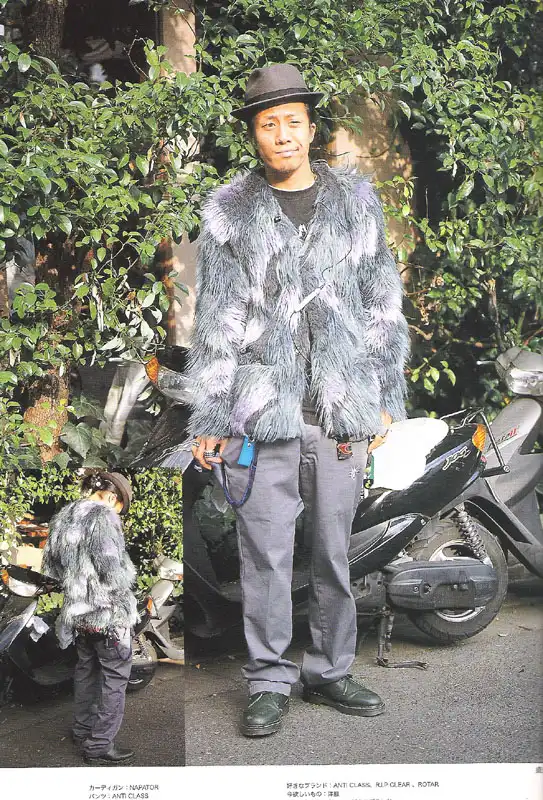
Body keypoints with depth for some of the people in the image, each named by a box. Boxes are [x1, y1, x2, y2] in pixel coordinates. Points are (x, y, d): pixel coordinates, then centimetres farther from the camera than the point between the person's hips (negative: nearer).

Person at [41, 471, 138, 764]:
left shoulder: (63, 516, 7)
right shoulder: (103, 517, -19)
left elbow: (50, 566, 13)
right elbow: (113, 572, -24)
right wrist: (129, 574, -4)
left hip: (77, 610, 8)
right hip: (107, 611, -8)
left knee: (86, 669, 22)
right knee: (114, 676, 2)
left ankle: (82, 730, 33)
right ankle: (100, 745, 5)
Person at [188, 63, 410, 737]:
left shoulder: (356, 200, 9)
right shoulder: (228, 211, 4)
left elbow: (383, 305, 11)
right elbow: (214, 322, 2)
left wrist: (386, 397, 7)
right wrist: (207, 419, 0)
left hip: (342, 406, 2)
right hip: (262, 410, -2)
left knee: (335, 548, 9)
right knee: (265, 554, 2)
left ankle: (329, 671, 23)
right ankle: (270, 681, 15)